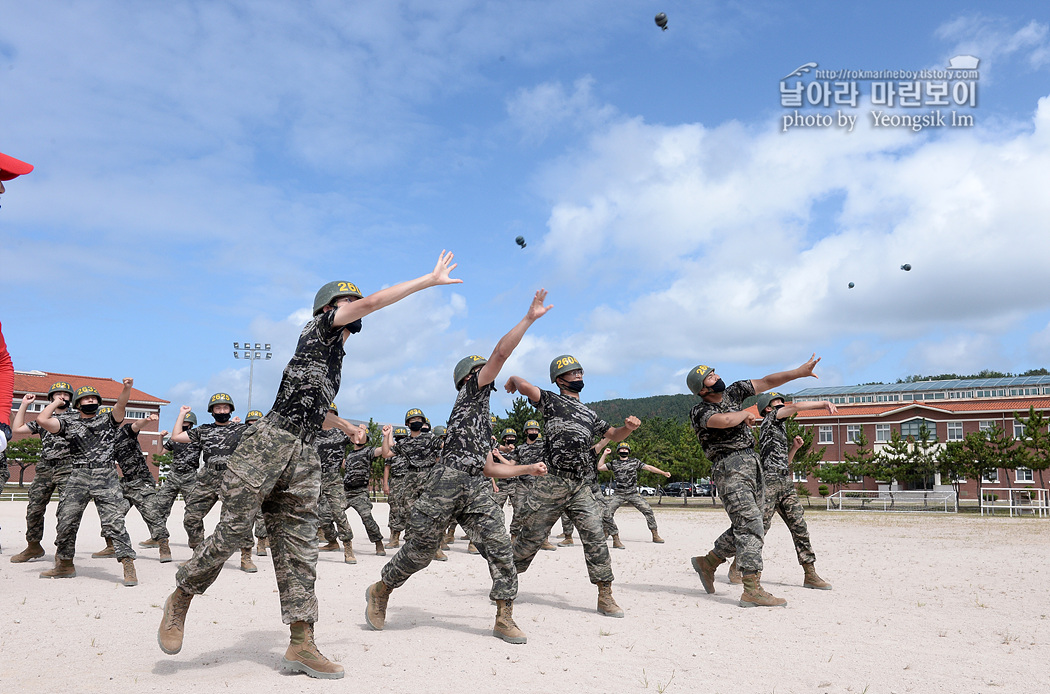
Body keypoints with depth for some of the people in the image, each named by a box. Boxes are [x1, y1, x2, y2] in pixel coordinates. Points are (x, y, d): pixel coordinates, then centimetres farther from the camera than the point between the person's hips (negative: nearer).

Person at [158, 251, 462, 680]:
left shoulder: (336, 355, 27)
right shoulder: (319, 328, 7)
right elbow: (371, 303, -4)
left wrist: (345, 426, 47)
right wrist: (429, 280, -2)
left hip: (304, 457, 8)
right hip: (268, 443, -8)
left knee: (299, 547, 1)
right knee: (234, 530, -6)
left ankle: (301, 644, 0)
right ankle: (180, 599, 17)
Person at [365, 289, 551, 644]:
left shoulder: (486, 425, 32)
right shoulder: (472, 390, 10)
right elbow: (502, 352, -3)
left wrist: (529, 468, 26)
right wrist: (530, 317, -2)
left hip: (477, 489, 8)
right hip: (448, 481, -7)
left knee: (499, 545, -7)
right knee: (420, 550, 0)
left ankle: (504, 618, -3)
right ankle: (380, 591, 23)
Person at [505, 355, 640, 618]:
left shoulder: (589, 413, 22)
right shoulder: (551, 401, 2)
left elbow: (613, 435, 28)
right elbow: (525, 387, -15)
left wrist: (628, 427, 7)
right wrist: (513, 379, 7)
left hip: (580, 487, 5)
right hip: (551, 484, -5)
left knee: (595, 536, -5)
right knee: (531, 537, 3)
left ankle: (605, 597, 0)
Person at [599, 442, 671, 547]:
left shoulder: (635, 462, 8)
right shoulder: (613, 463, 9)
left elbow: (648, 467, 6)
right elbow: (600, 467, 4)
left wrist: (663, 473, -1)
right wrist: (604, 455, -1)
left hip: (633, 494, 1)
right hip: (618, 494, 0)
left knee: (648, 510, -8)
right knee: (607, 514, -17)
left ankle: (655, 535, 6)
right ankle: (616, 539, -10)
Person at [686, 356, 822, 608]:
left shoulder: (733, 393, 12)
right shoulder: (699, 412, -9)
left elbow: (766, 382, 11)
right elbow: (724, 420, -29)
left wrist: (798, 372, 4)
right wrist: (745, 414, -10)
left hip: (752, 464, 8)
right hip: (730, 468, -8)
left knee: (746, 526, 12)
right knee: (750, 526, -13)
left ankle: (707, 563, 28)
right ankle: (752, 591, -13)